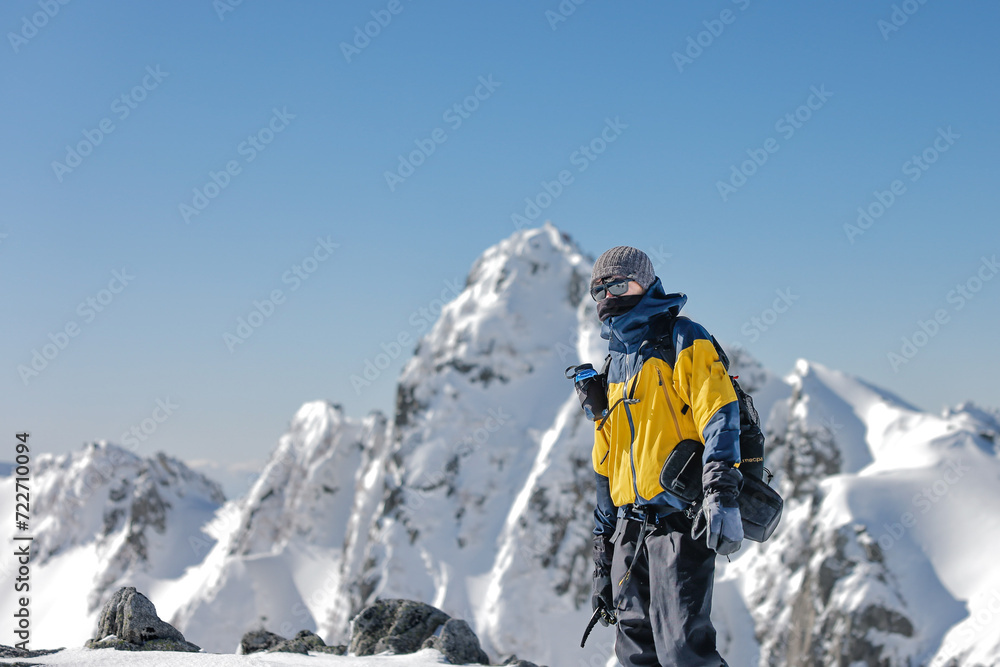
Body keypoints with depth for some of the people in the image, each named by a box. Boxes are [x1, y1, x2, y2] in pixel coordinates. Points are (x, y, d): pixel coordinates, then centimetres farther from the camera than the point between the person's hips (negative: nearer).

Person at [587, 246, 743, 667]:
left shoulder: (683, 342, 1)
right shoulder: (614, 371, 23)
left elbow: (720, 420, -12)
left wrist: (722, 497, -27)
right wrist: (603, 564, 22)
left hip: (681, 521, -8)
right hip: (632, 531, 8)